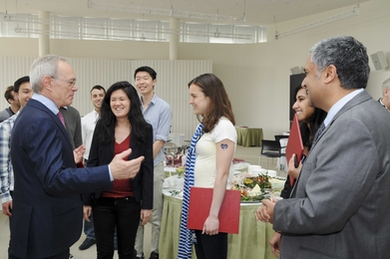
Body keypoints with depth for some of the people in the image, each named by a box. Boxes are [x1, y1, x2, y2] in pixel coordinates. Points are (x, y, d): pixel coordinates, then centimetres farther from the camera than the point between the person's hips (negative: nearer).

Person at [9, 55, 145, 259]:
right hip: (45, 230, -10)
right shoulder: (40, 121, -23)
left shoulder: (34, 114, 9)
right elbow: (54, 179, -31)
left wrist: (68, 160, 35)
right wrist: (110, 172, -37)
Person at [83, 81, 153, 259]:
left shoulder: (144, 130, -3)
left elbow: (147, 168, -3)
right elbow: (92, 164, 1)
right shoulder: (101, 128, 0)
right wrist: (86, 200, -1)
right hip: (102, 200, 1)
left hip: (130, 201, -1)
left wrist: (147, 204, -5)